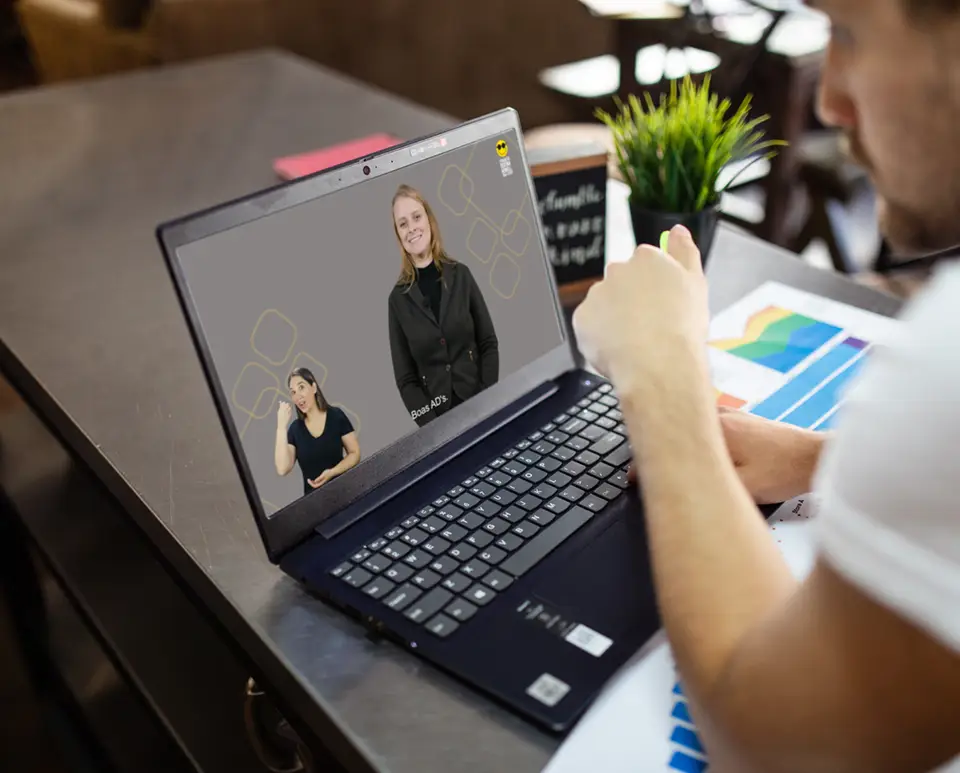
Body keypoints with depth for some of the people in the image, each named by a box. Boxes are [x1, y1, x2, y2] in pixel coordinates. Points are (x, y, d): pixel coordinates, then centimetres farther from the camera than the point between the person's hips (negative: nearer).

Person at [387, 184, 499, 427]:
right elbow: (405, 379, -2)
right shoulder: (398, 297, -3)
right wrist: (434, 428, -12)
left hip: (480, 402, 1)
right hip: (440, 416, -1)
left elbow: (489, 343, 2)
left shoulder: (460, 274, 1)